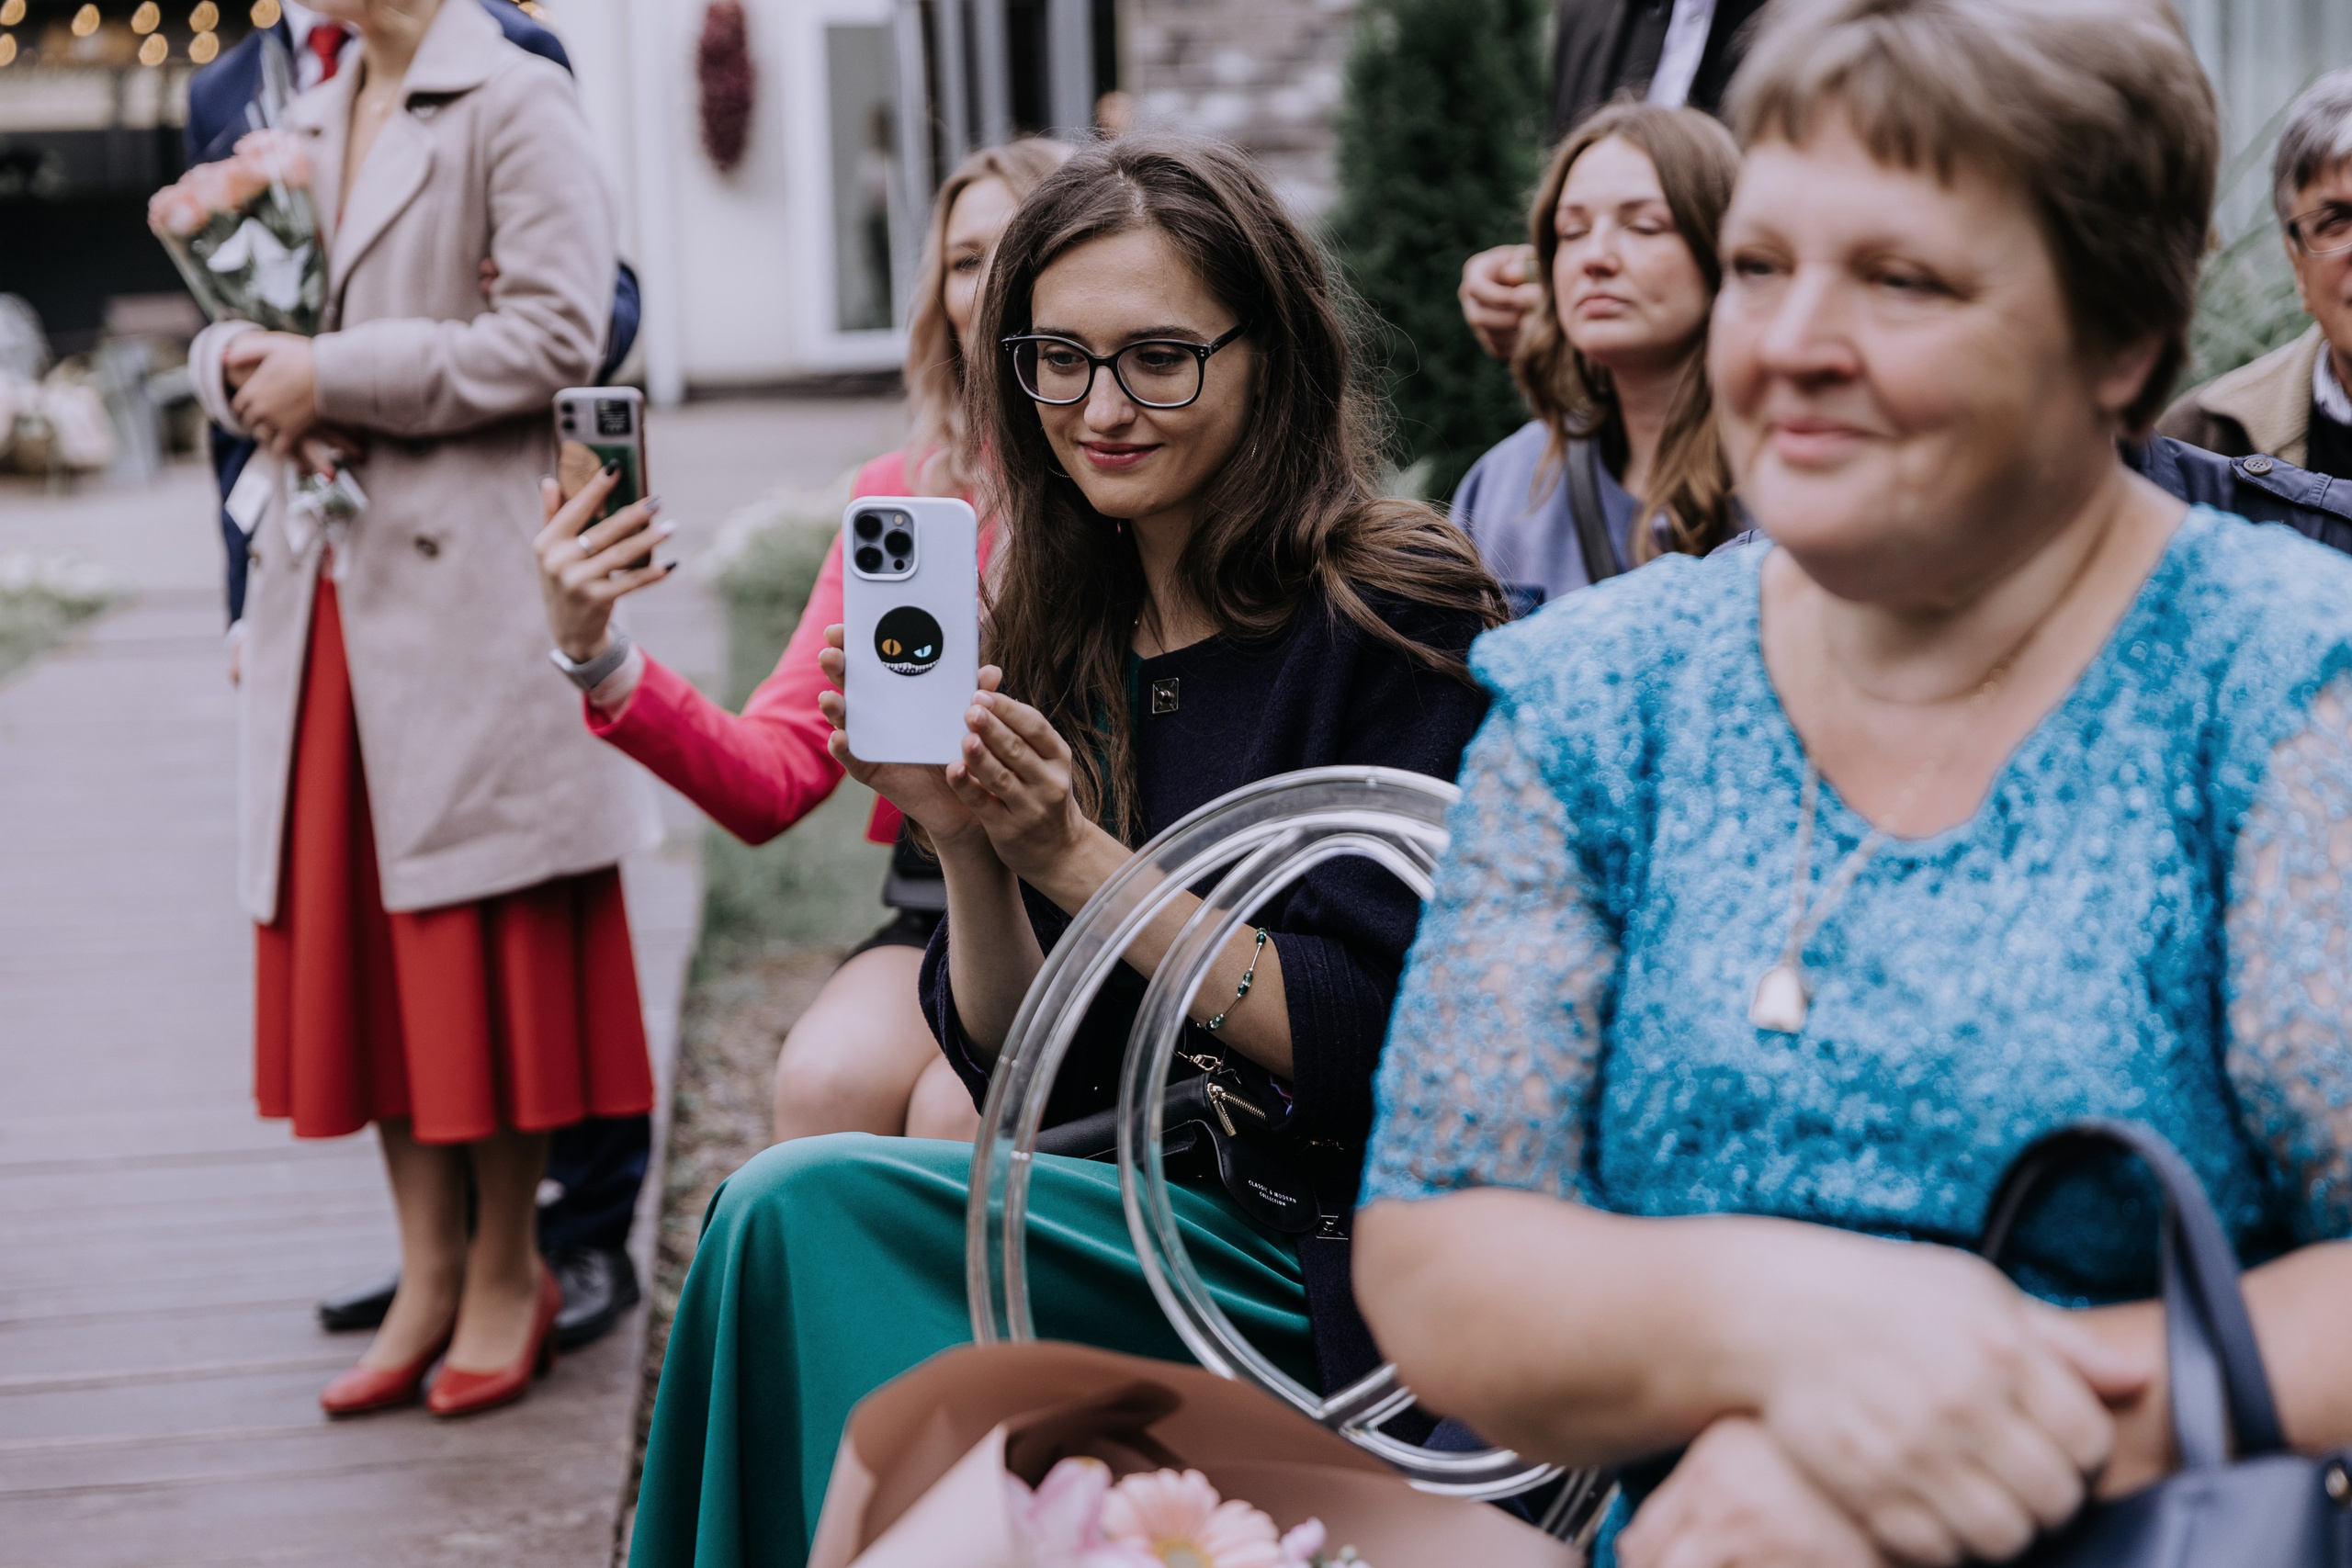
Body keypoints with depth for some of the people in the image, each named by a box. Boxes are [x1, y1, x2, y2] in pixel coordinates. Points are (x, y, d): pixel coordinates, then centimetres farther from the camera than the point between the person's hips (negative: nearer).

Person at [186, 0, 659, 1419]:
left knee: (487, 938, 0)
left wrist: (336, 376, -14)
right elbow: (243, 321, 23)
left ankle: (507, 1273, 14)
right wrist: (244, 362, -2)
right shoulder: (313, 126, 17)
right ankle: (428, 1274, 18)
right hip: (328, 579, 7)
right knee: (359, 938, 8)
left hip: (472, 584, -7)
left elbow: (558, 333, -16)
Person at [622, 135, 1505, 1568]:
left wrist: (1076, 857, -18)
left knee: (804, 1207, -20)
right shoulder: (1059, 646, 8)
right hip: (1151, 1209, 6)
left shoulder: (1397, 618, -9)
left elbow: (1367, 1048, -15)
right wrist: (967, 846, -10)